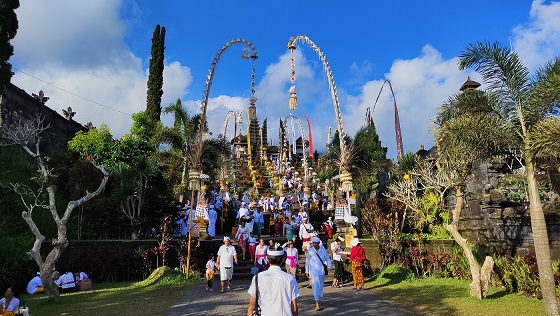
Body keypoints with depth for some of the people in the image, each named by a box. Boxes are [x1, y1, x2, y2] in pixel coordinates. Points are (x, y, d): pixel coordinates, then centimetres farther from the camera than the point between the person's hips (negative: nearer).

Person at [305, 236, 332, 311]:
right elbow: (307, 261, 5)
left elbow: (327, 258, 4)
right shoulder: (310, 251, -1)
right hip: (313, 272, -2)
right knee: (315, 287, -8)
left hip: (321, 271, 2)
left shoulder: (323, 250, 1)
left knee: (320, 287, 13)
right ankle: (317, 304, -6)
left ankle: (317, 299, 33)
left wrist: (329, 266, -12)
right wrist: (307, 271, 7)